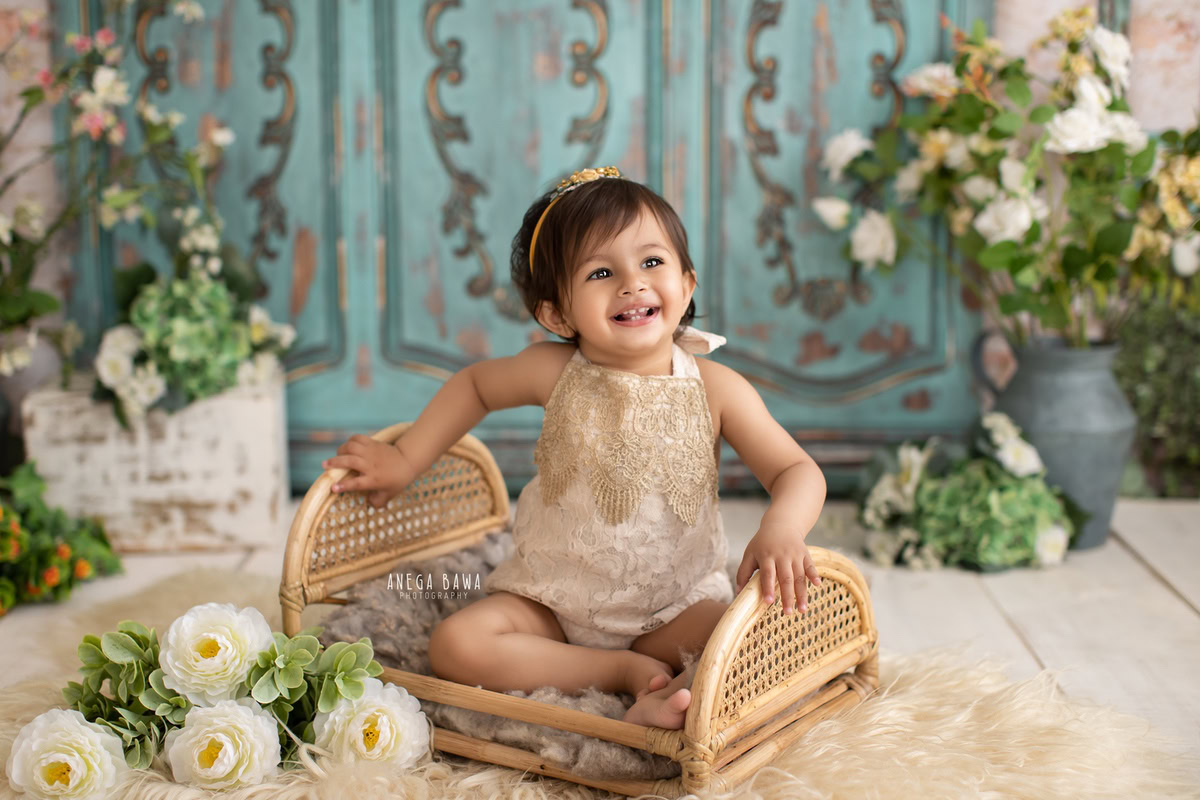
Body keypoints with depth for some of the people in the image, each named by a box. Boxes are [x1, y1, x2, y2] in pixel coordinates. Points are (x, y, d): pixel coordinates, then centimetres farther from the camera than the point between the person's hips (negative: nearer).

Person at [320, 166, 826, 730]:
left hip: (675, 604, -2)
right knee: (455, 646, -22)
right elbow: (474, 384, 12)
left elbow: (797, 471, -11)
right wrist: (405, 460, 10)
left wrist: (781, 528, -34)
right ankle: (628, 670, -17)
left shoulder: (716, 388, -12)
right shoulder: (555, 373, -9)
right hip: (554, 599, 2)